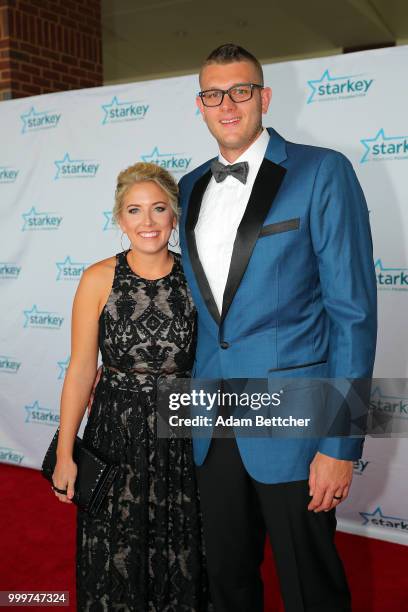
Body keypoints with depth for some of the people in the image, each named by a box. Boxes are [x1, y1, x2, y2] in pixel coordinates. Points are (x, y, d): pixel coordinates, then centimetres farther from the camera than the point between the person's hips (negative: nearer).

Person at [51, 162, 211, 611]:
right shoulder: (99, 279, -7)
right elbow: (82, 368, -6)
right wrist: (65, 454, -4)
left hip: (181, 435, 1)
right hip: (115, 432, -1)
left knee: (180, 561, 15)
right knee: (115, 562, 14)